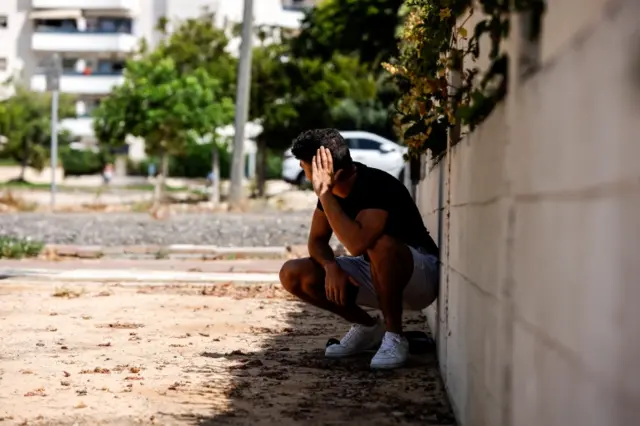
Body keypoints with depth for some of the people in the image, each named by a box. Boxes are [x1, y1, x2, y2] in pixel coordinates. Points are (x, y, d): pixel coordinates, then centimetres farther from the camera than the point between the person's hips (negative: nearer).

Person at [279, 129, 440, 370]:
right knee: (292, 275, -8)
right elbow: (317, 240, 1)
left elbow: (357, 243, -42)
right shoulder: (330, 188, -5)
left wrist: (324, 193, -35)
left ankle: (394, 337, -21)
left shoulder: (378, 186, -28)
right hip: (375, 276, 8)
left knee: (380, 244, -41)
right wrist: (331, 266, -20)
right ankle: (367, 327, 7)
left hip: (420, 276, -8)